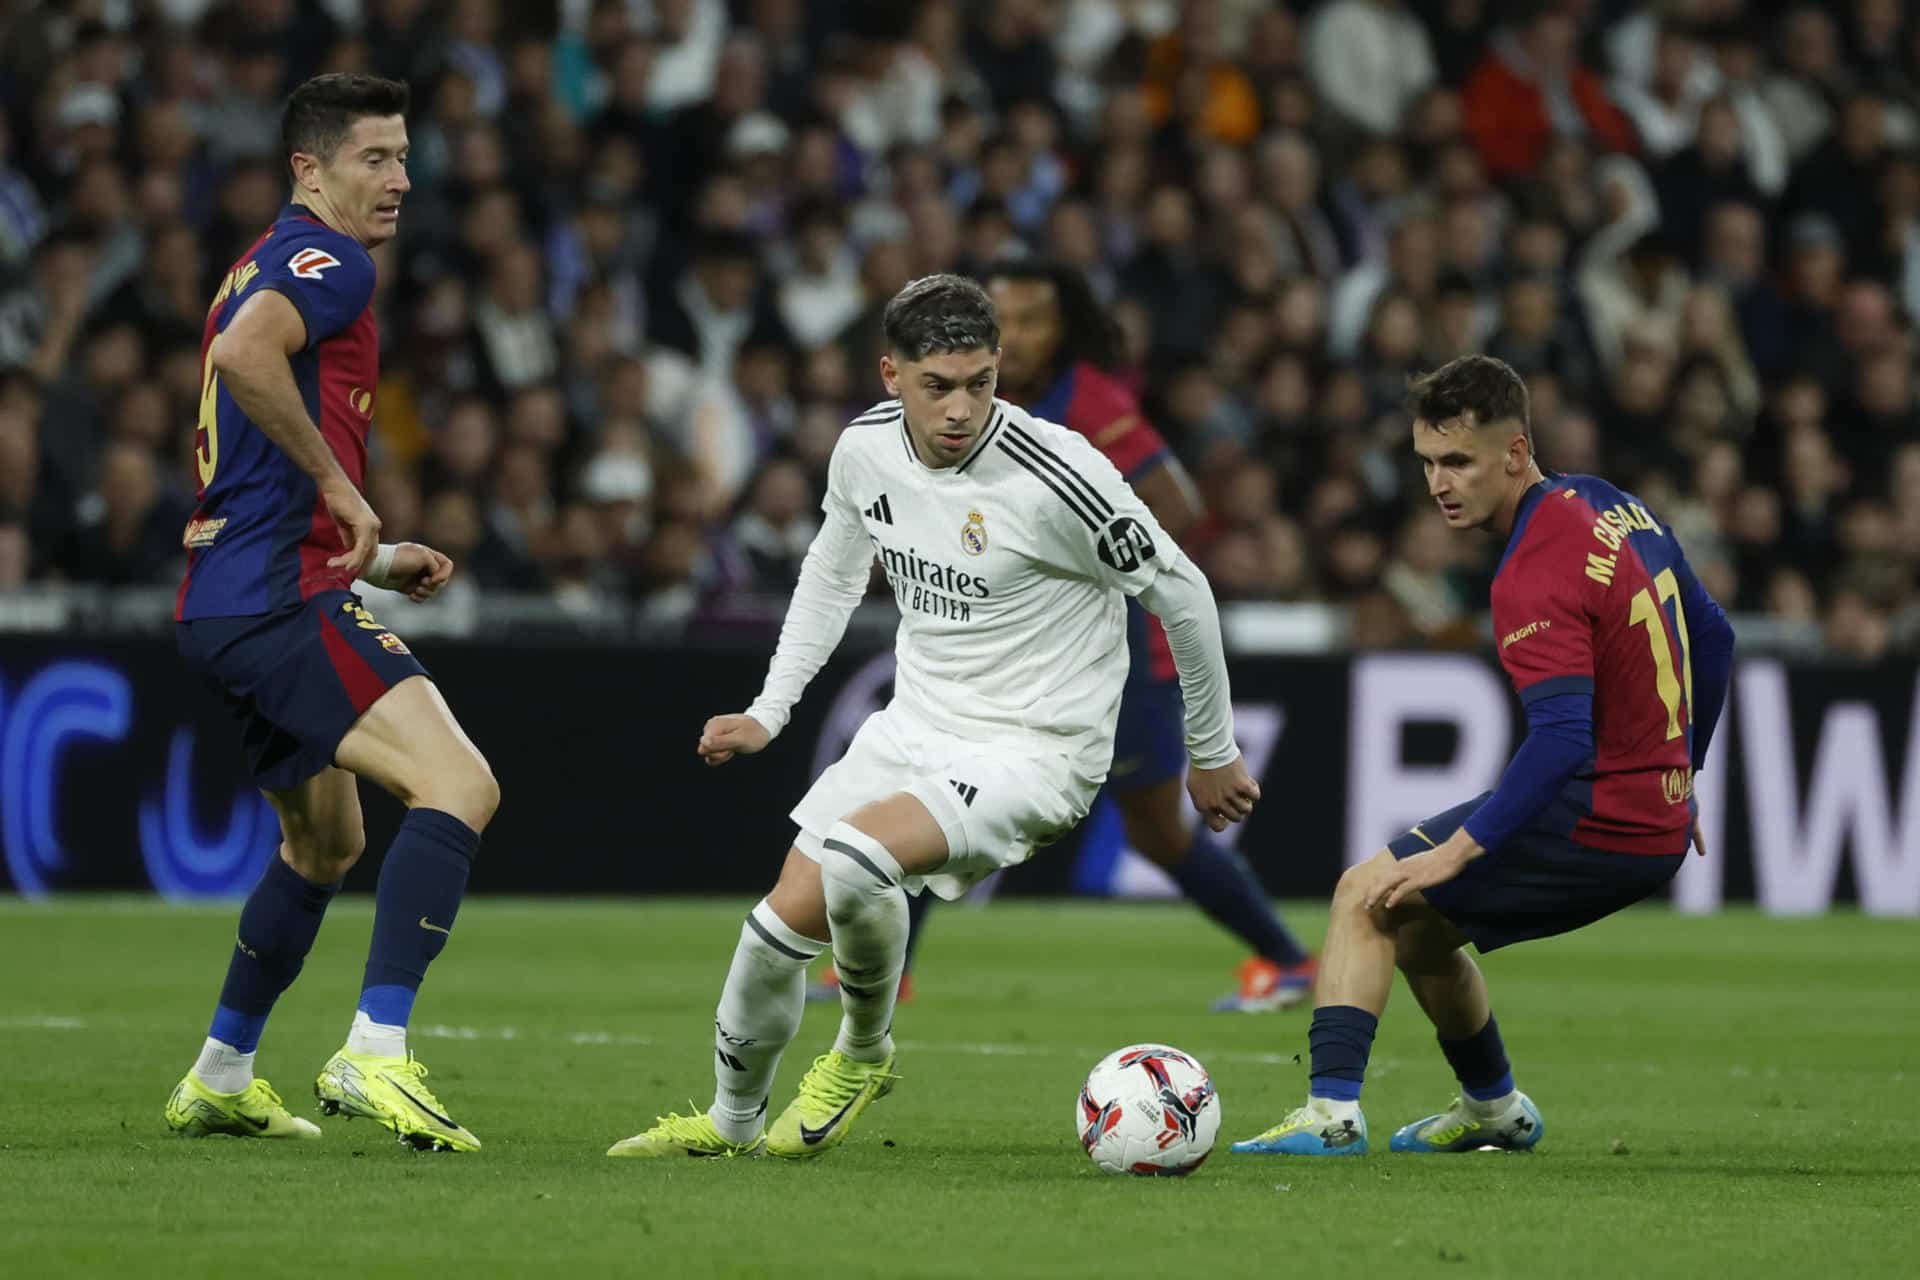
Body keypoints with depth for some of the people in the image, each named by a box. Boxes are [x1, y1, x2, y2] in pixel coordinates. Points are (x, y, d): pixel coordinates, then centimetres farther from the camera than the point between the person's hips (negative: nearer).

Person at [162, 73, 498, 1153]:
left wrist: (377, 561, 24)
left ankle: (220, 1081, 34)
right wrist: (341, 486, -20)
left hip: (230, 601, 11)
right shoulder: (326, 260, -7)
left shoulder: (269, 267, 24)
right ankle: (377, 1054, -31)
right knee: (461, 786, -22)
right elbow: (243, 353, -29)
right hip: (283, 597, -11)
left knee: (328, 839, 27)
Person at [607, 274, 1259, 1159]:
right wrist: (768, 711, 18)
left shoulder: (1054, 474, -23)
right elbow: (834, 570, 19)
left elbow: (1179, 590, -10)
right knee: (787, 918, 3)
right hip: (913, 726, 6)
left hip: (1031, 751, -6)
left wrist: (1212, 754, 0)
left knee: (850, 860, -30)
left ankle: (863, 1053, -2)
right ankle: (732, 1120, 29)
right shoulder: (866, 448, -4)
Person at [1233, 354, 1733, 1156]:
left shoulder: (1534, 578, -21)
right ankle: (1494, 1111, 37)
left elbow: (1562, 738, -31)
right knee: (1414, 922, 22)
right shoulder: (1616, 507, 7)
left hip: (1596, 827, -9)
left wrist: (1459, 851, -28)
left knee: (1366, 898, -7)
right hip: (1658, 824, 9)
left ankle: (1334, 1108, -15)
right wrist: (1678, 776, 26)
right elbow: (1711, 637, 18)